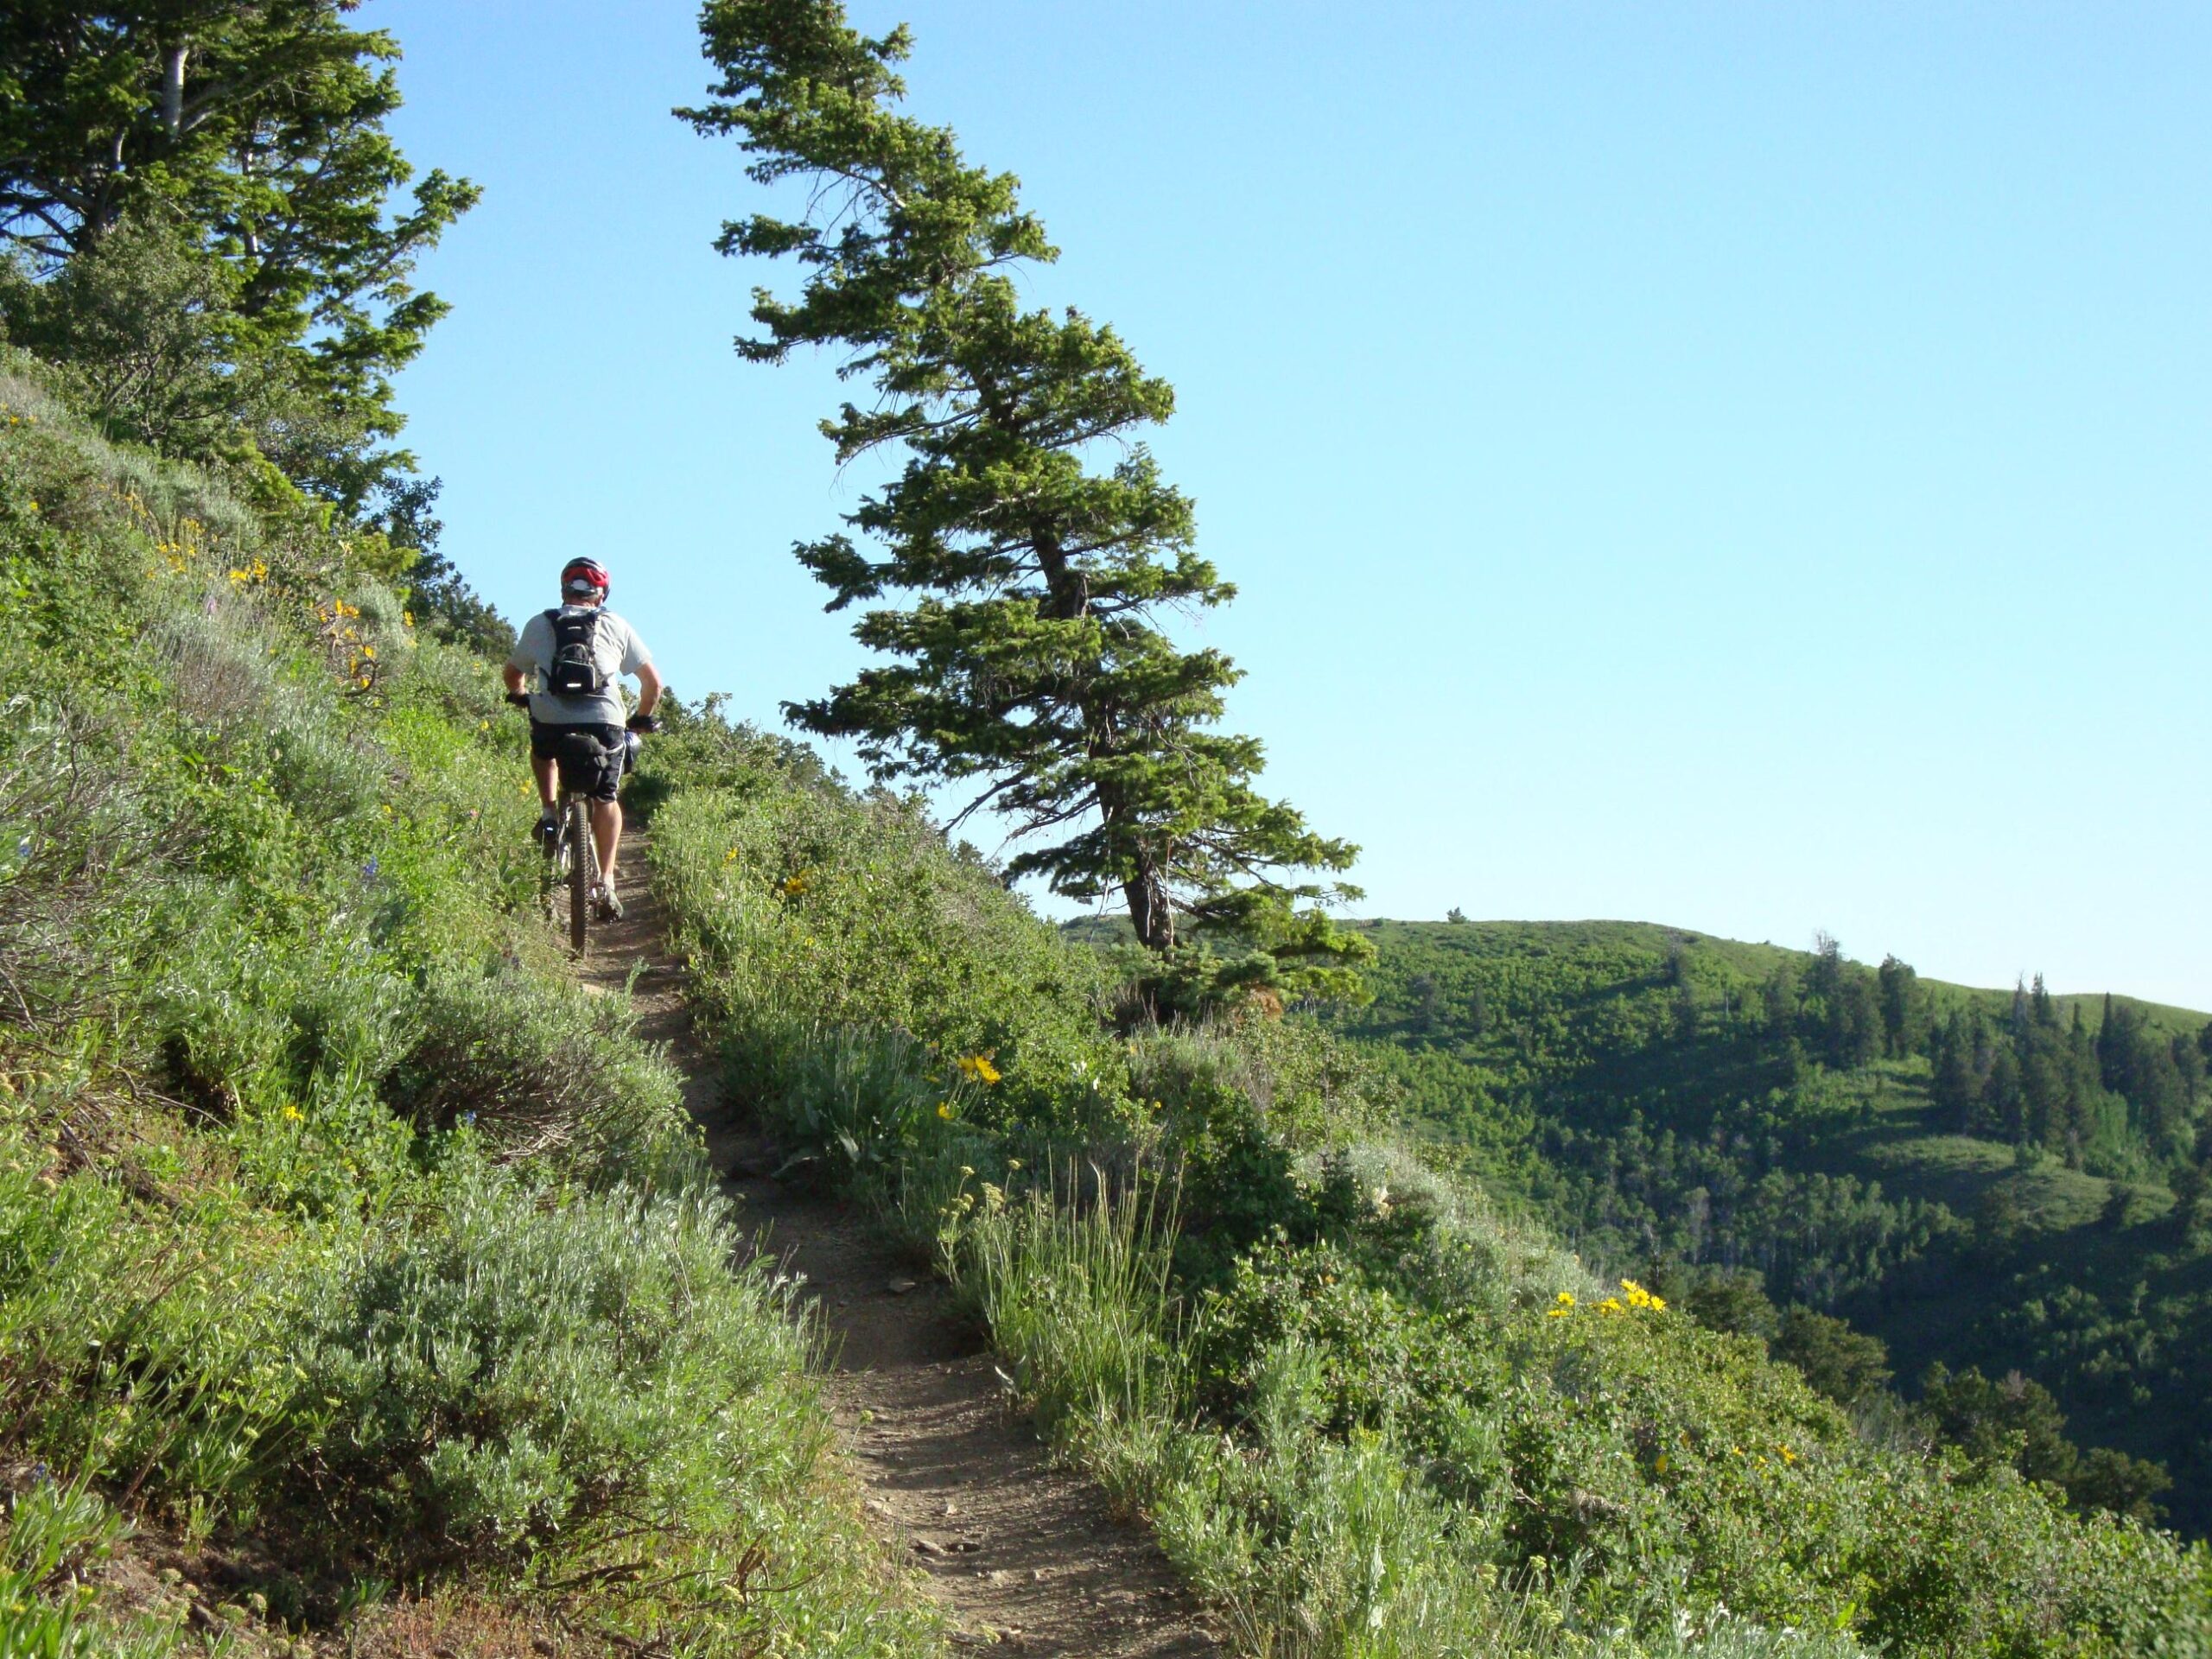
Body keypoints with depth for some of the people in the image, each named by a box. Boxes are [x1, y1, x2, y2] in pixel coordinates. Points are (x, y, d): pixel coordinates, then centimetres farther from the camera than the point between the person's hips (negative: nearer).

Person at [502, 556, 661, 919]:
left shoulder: (539, 624, 15)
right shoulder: (616, 626, 14)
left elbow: (513, 674, 26)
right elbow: (653, 682, 17)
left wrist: (521, 698, 48)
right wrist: (642, 718, 35)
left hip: (551, 724, 0)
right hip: (605, 725, 0)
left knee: (542, 750, 37)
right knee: (606, 800, 20)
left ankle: (550, 816, 17)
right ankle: (606, 882, 6)